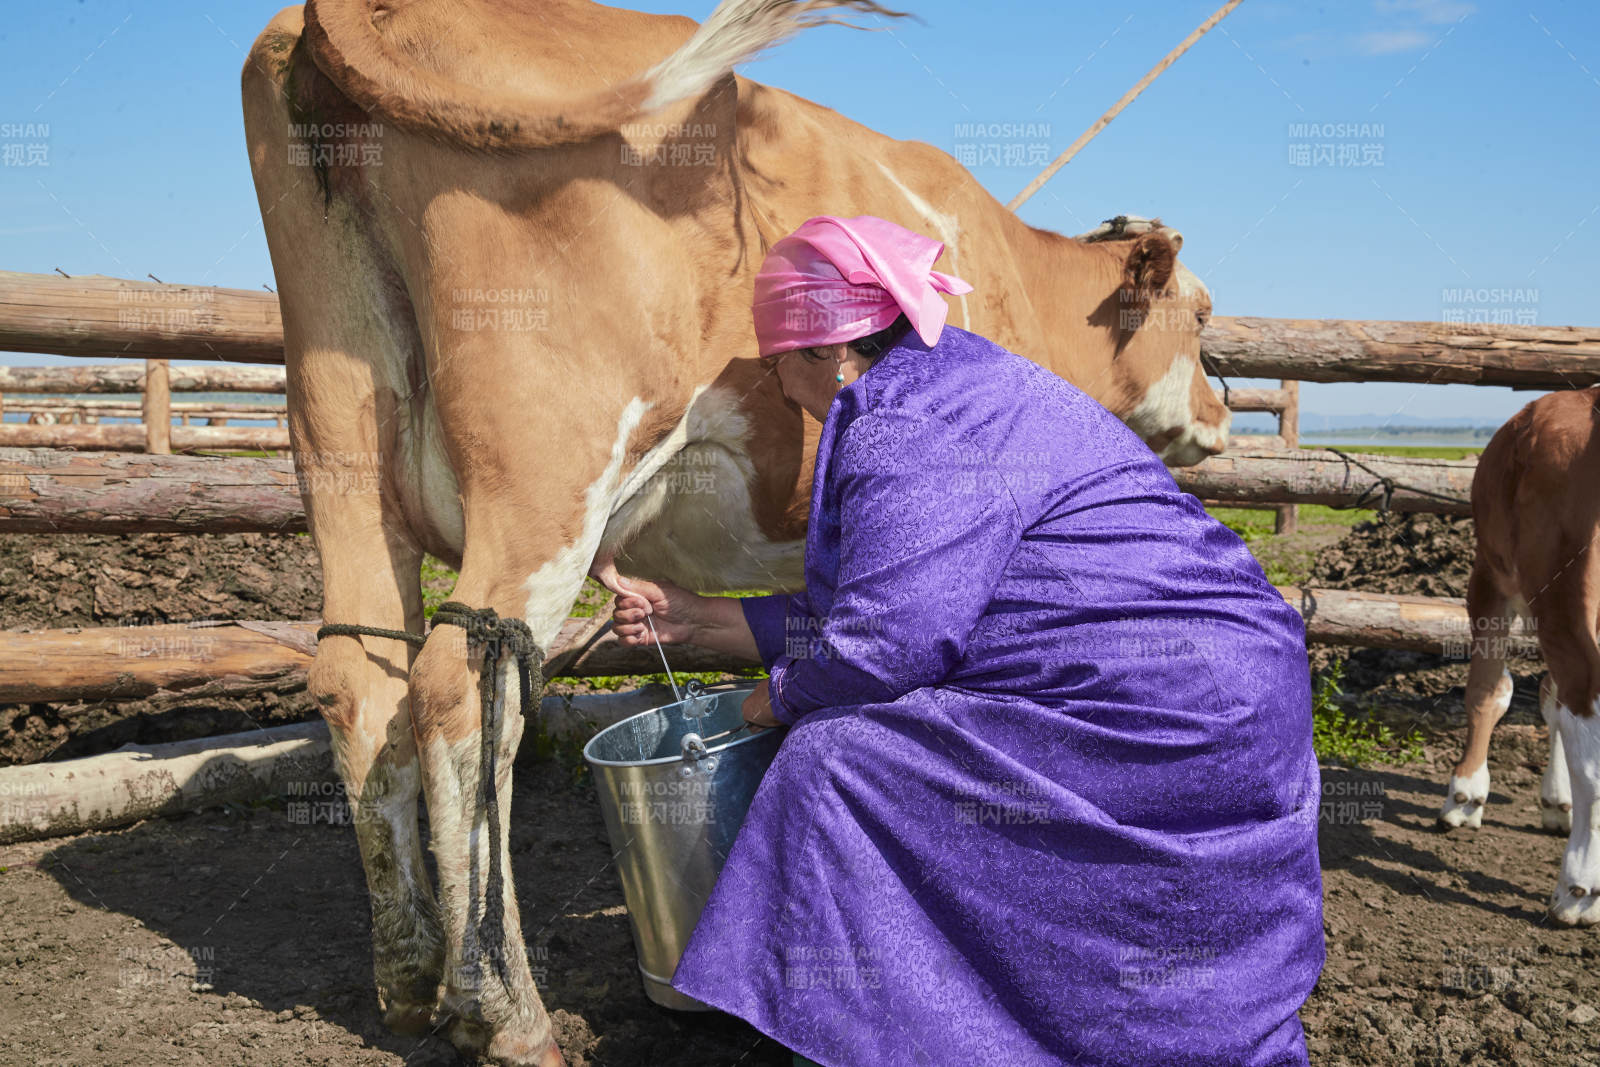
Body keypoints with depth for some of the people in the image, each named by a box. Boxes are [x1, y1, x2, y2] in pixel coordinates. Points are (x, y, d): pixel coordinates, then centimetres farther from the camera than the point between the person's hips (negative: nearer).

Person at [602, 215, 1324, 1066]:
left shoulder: (917, 428, -17)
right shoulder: (956, 394, 17)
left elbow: (880, 648, -22)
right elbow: (863, 608, 21)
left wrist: (783, 697, 0)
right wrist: (696, 620, 26)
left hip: (1162, 708, -11)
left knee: (842, 762, -12)